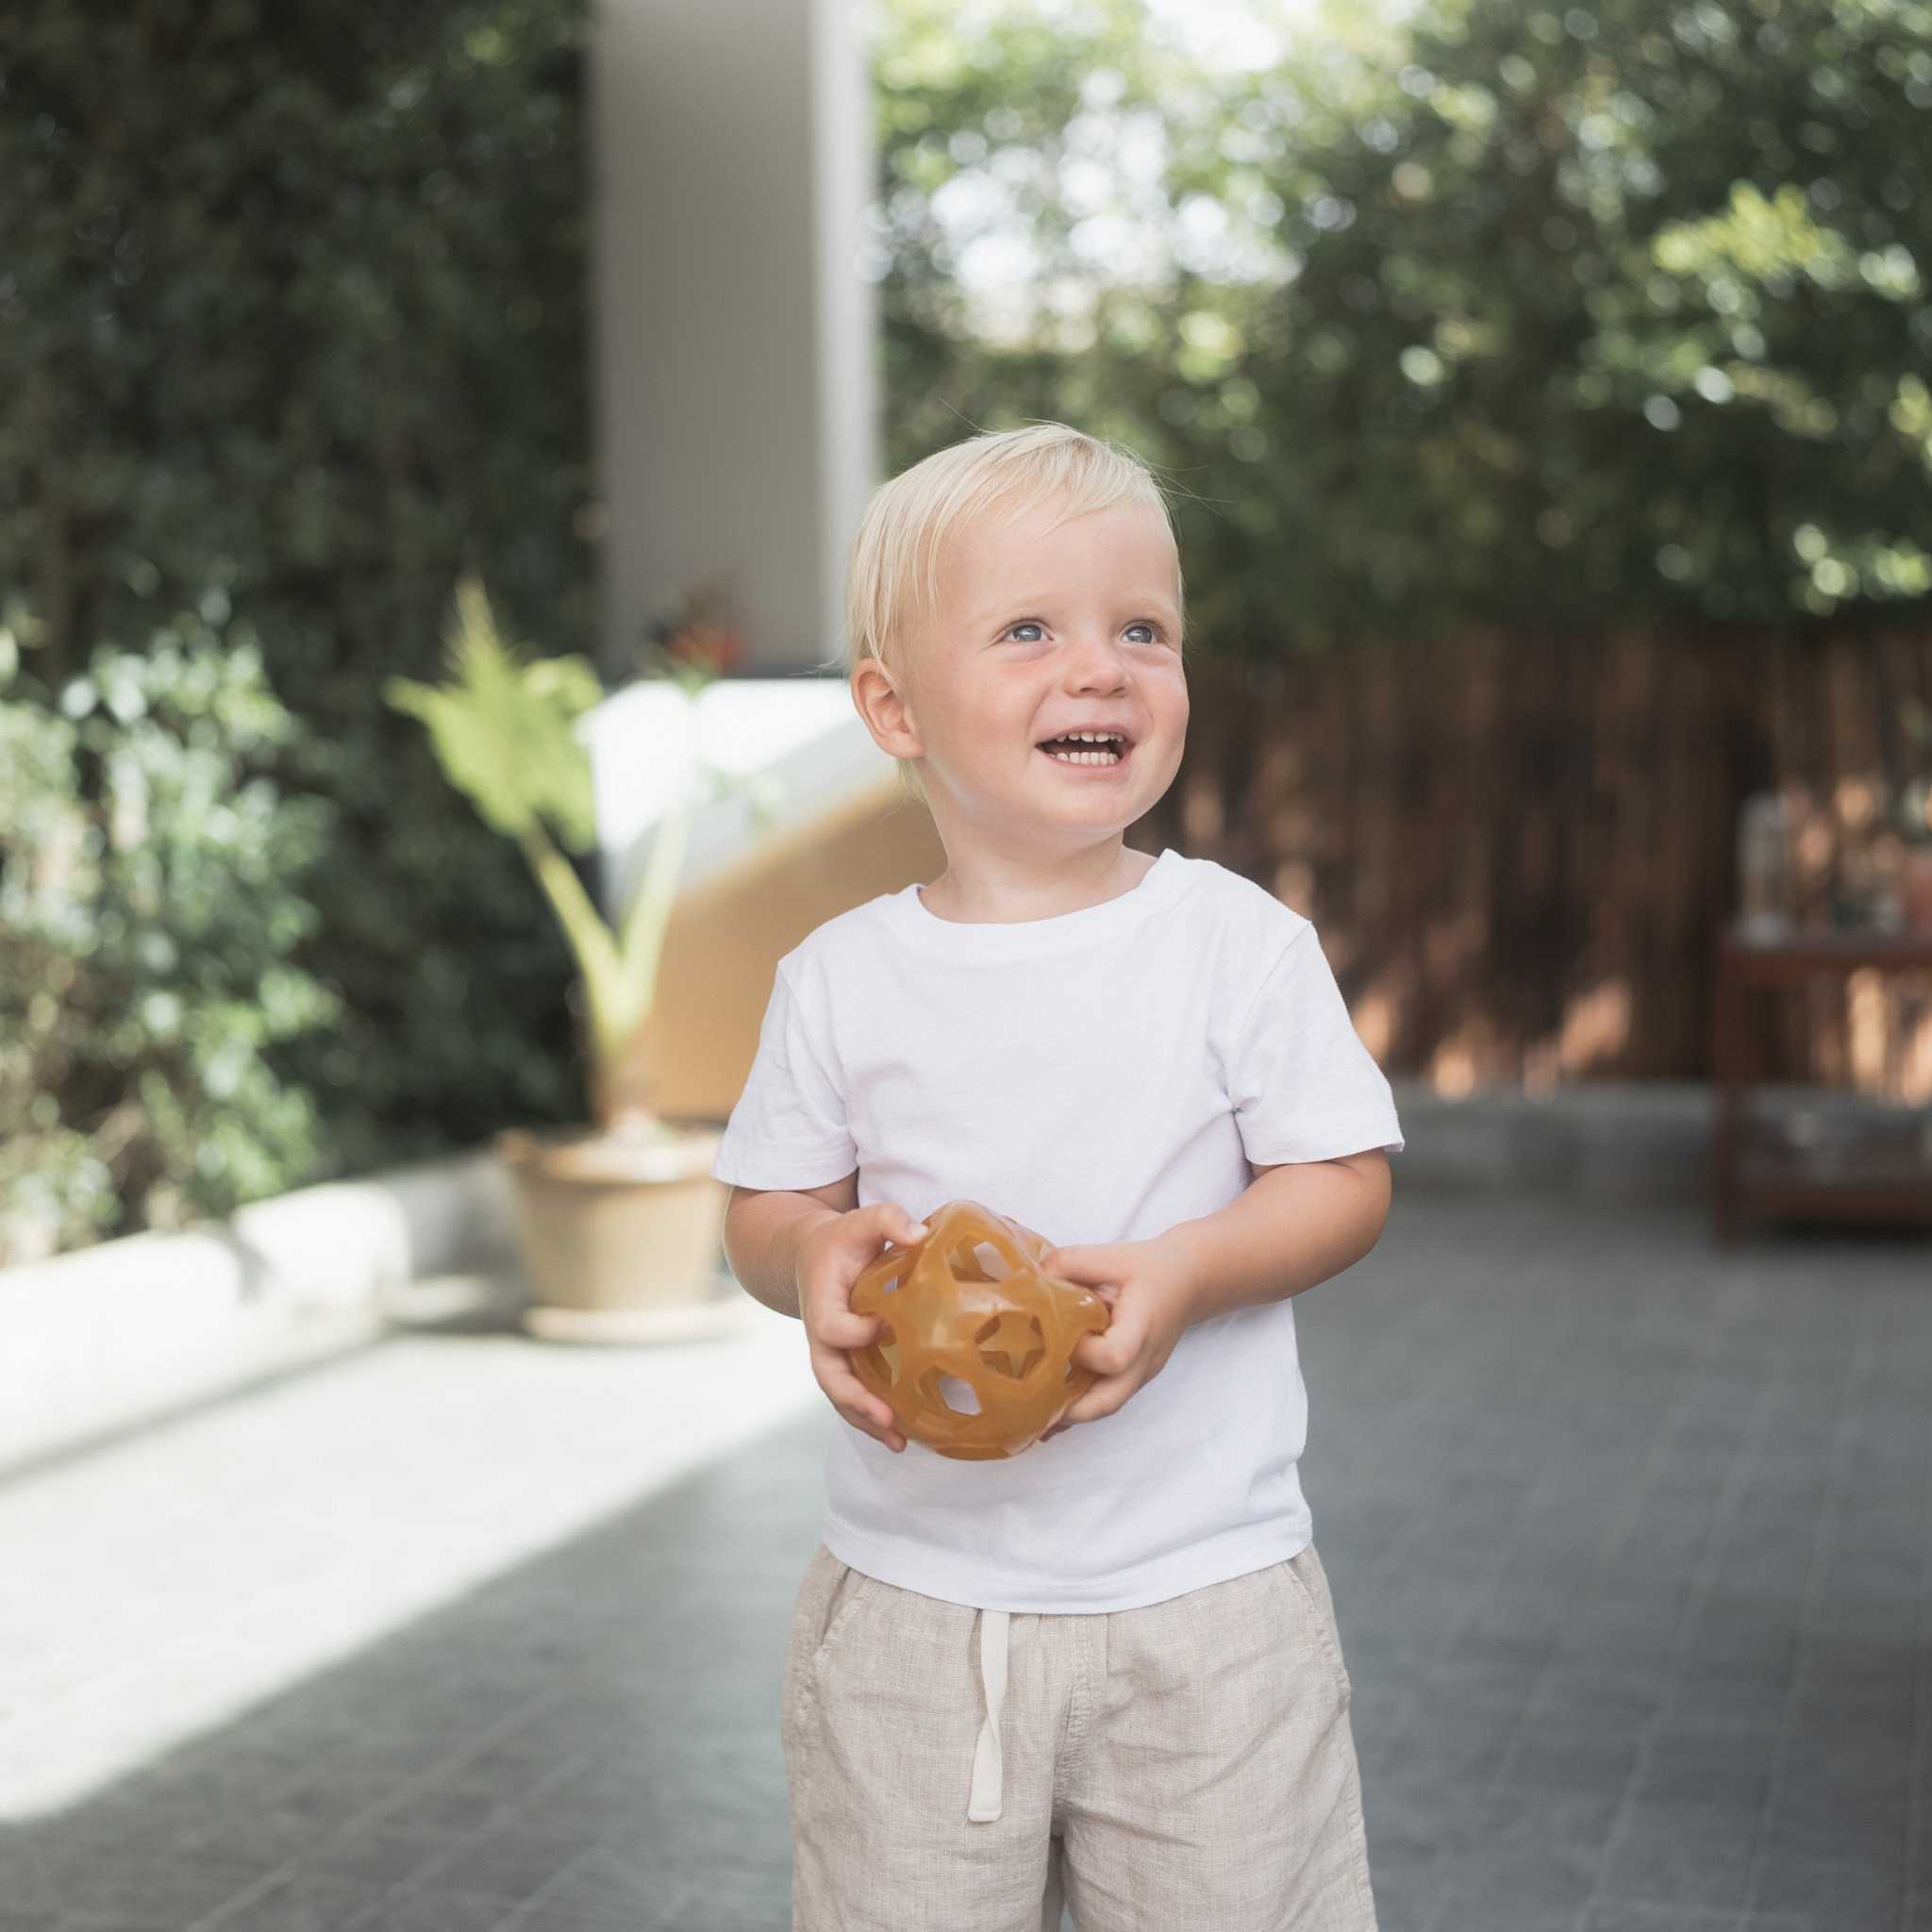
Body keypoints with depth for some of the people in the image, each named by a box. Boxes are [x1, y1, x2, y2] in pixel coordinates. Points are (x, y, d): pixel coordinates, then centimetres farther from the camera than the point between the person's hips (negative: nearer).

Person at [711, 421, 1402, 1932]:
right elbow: (765, 1207, 7)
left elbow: (1347, 1181, -3)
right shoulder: (840, 981, -1)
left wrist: (1188, 1271, -21)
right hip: (909, 1598, 1)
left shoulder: (1239, 942, -6)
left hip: (1204, 1595, -1)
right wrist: (814, 1256, -16)